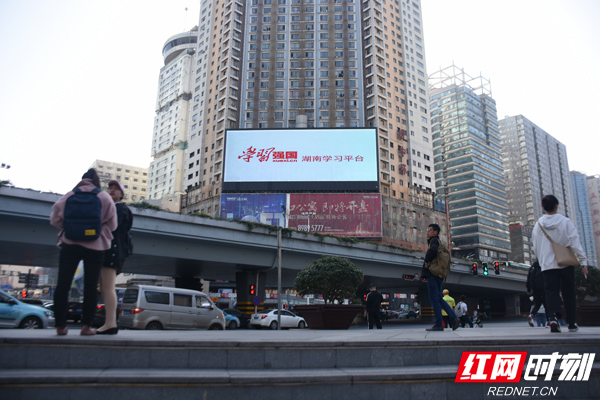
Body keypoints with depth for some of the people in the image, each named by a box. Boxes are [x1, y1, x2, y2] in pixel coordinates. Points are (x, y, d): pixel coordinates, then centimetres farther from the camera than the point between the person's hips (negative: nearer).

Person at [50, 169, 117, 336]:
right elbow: (112, 224, 1)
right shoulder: (104, 197, 2)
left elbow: (55, 218, 4)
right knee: (90, 286, 4)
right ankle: (86, 326, 3)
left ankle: (60, 325, 5)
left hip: (70, 243, 1)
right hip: (95, 246, -1)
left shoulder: (70, 195, 5)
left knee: (63, 284, 6)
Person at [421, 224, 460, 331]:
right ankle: (453, 318, 6)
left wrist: (426, 261, -16)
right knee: (438, 299, 13)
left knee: (434, 299, -5)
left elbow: (433, 250, -29)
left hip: (433, 274, -9)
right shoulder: (439, 242, 22)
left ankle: (438, 324, -2)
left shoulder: (434, 240, -6)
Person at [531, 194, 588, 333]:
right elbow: (575, 242, -8)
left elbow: (535, 247, 8)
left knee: (551, 292, -2)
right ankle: (572, 324, 18)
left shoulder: (538, 225, 4)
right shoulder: (566, 221, -3)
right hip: (566, 263, 0)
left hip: (548, 265, 0)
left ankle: (553, 317, -25)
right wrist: (583, 261, -6)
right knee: (569, 293, 11)